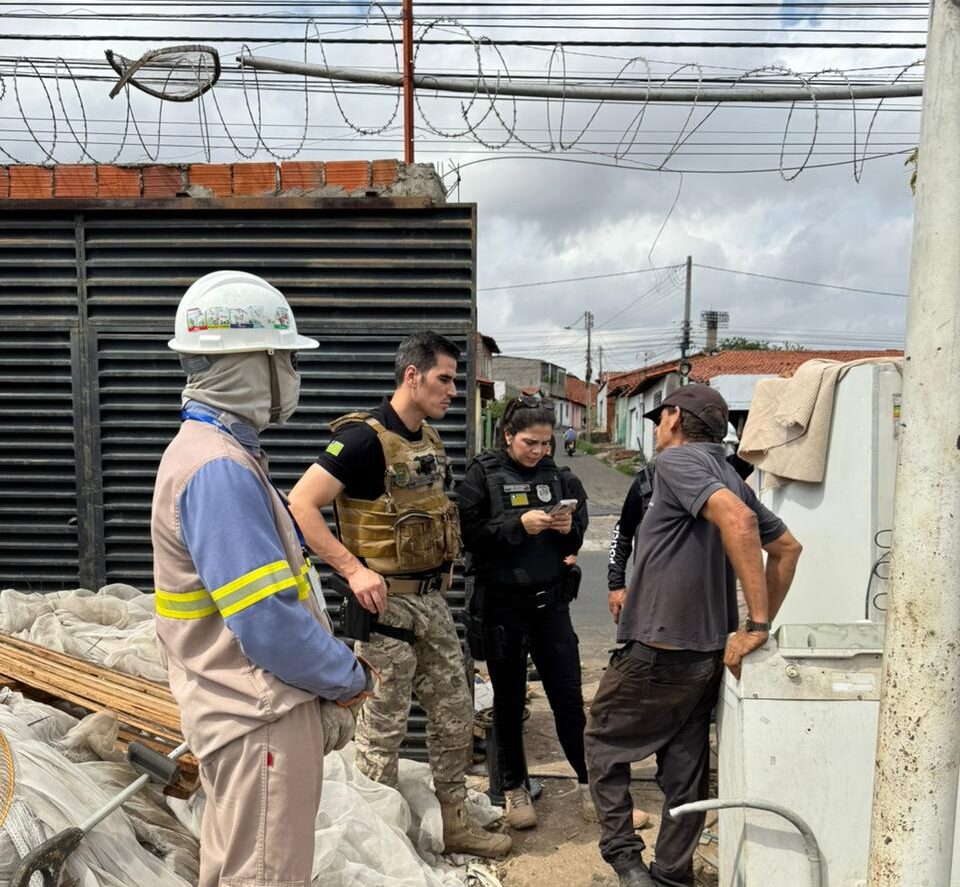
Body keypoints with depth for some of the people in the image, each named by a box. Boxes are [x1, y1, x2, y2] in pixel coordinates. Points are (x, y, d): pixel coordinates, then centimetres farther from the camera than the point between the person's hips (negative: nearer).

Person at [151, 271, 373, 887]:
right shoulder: (219, 469, -24)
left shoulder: (218, 451, 9)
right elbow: (269, 622, -28)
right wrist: (351, 678, -10)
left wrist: (328, 691, 11)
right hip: (260, 721, -10)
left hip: (246, 711, 10)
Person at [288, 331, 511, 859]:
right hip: (387, 603, -8)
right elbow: (300, 505, -22)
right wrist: (353, 569, -25)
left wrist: (445, 562, 12)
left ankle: (455, 824, 33)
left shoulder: (429, 440, 10)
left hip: (432, 599, 8)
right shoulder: (364, 438, -17)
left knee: (455, 716, 16)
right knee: (383, 729, 7)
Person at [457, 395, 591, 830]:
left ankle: (589, 779, 27)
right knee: (509, 700, 12)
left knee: (569, 695, 8)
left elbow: (575, 543, 13)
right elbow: (469, 533, -12)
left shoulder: (558, 477, 5)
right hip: (501, 602, -2)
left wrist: (570, 529, -10)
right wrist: (519, 524, -21)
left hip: (550, 599, 3)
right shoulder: (482, 475, -5)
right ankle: (514, 788, 30)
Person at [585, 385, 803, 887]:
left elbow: (737, 519, -29)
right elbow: (787, 548, 15)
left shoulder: (677, 460, -13)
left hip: (657, 649, -8)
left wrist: (757, 624, -26)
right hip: (708, 651, 8)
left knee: (604, 740, 12)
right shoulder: (728, 477, 12)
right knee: (685, 765, 16)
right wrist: (757, 626, 11)